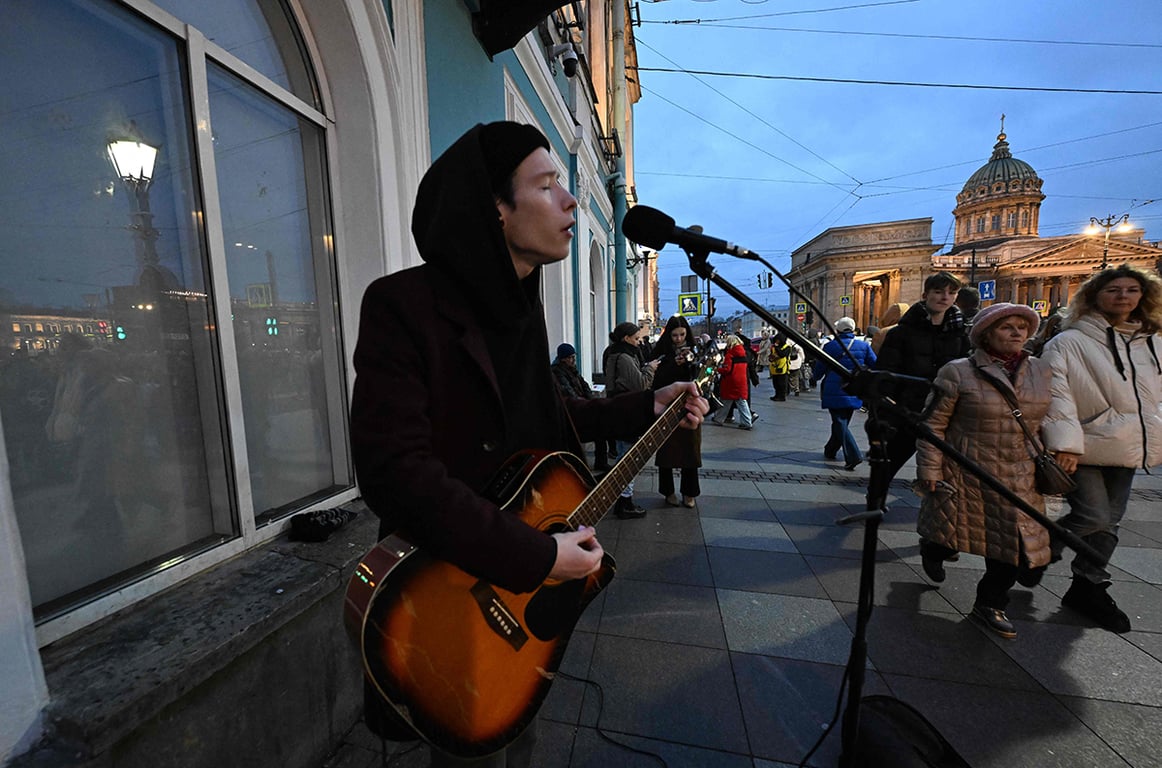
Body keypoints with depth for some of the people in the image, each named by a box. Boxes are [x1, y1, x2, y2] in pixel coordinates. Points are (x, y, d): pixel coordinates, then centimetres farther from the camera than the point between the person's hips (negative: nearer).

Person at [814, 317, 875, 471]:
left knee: (840, 424, -2)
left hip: (835, 393, -4)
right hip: (854, 393, 5)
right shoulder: (864, 346, 5)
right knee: (842, 422, 17)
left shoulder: (830, 346, -5)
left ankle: (853, 456, -14)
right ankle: (830, 451, 29)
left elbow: (819, 369, 1)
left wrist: (817, 378, 22)